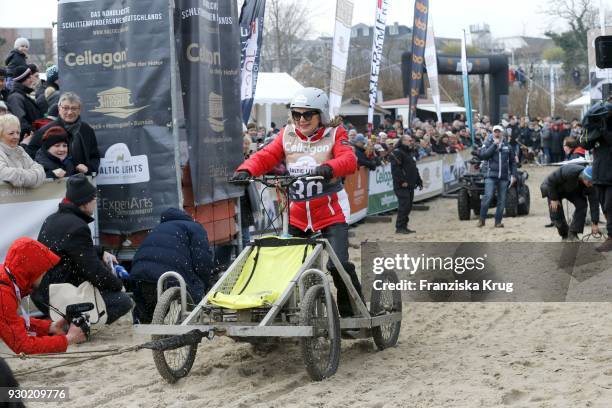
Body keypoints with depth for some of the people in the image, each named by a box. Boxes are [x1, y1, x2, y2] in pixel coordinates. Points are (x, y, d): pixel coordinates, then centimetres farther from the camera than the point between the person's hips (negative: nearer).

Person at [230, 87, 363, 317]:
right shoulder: (287, 135, 8)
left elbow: (349, 160, -20)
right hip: (297, 213, 4)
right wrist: (245, 170, -24)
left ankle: (353, 310, 4)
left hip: (330, 212, -4)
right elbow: (266, 156, -3)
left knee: (338, 263, -14)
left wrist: (328, 168, -42)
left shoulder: (334, 134, -3)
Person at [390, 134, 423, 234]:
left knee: (408, 206, 9)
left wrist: (419, 181, 22)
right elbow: (395, 169, -19)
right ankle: (399, 227, -9)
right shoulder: (397, 153, -10)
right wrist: (402, 181, -24)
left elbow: (414, 169, 28)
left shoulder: (411, 153, 21)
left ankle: (404, 226, 16)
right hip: (402, 186, -9)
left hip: (410, 185, 9)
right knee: (404, 205, -12)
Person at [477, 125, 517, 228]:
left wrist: (513, 175, 10)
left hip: (503, 177, 4)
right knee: (488, 197, -16)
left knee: (502, 200, 3)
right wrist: (494, 145, -11)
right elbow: (482, 155, -12)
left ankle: (498, 222, 10)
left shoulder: (507, 146, 14)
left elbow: (512, 162, 18)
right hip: (490, 176, -3)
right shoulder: (488, 144, 6)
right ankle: (482, 219, -8)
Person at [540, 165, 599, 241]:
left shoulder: (591, 184, -28)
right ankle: (565, 236, 13)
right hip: (554, 187, -4)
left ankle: (572, 234, -12)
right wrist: (553, 199, -26)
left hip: (572, 190, 4)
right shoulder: (568, 172, -43)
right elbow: (551, 180, -30)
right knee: (556, 211, -12)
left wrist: (594, 224, -25)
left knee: (582, 204, -19)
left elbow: (594, 203, -24)